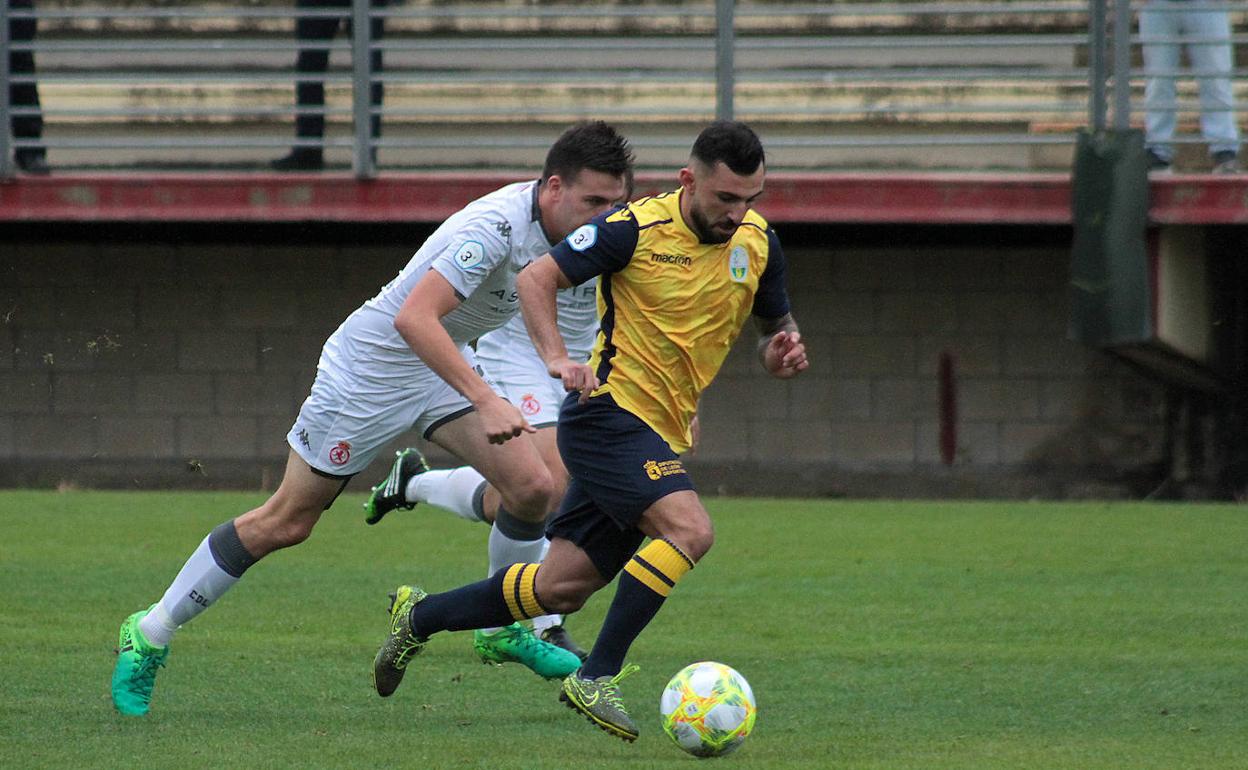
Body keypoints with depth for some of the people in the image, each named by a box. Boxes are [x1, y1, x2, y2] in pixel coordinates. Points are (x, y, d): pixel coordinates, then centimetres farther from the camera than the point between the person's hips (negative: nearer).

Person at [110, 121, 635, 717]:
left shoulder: (559, 225, -6)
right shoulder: (495, 226, -32)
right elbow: (414, 318, -42)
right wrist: (485, 401, -47)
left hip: (441, 364, 8)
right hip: (371, 368, -8)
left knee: (531, 489, -10)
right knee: (286, 523, 1)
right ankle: (150, 634, 15)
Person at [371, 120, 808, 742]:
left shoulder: (757, 242, 4)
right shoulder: (635, 228, -14)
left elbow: (775, 326, 18)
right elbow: (535, 278, -8)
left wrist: (782, 350, -6)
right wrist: (556, 357, -24)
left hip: (660, 438, 7)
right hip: (609, 412, -7)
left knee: (561, 588, 9)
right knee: (689, 529, -28)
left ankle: (419, 617, 30)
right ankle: (597, 677, -20)